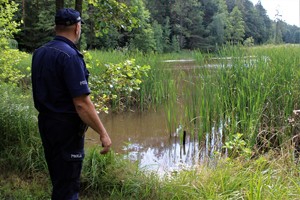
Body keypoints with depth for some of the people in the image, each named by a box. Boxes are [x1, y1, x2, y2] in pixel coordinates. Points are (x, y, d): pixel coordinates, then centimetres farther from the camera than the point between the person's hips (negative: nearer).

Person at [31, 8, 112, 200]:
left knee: (58, 179, 21)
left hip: (45, 122, 8)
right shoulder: (70, 56, -20)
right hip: (66, 126, -8)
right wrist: (103, 133, -19)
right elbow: (82, 103, -24)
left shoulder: (39, 53, 6)